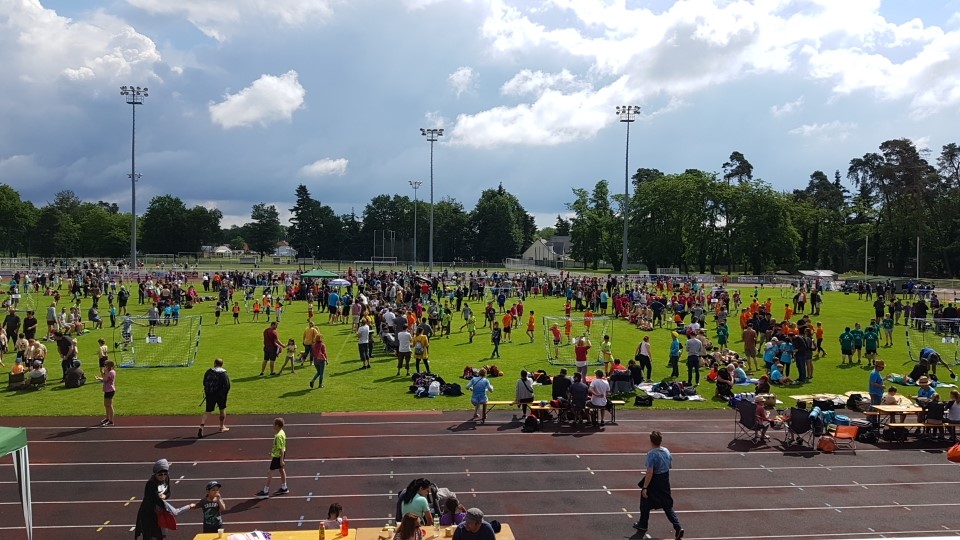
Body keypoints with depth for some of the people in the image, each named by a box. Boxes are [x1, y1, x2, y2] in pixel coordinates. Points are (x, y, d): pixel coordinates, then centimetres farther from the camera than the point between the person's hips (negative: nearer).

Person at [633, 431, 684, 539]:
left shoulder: (651, 454, -25)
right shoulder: (666, 451, -4)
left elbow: (649, 472, -27)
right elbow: (670, 465, 11)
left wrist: (644, 488, -22)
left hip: (654, 482, -6)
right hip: (665, 481, 6)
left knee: (645, 503, 17)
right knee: (667, 505, 13)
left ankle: (643, 525, 32)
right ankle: (678, 527, 2)